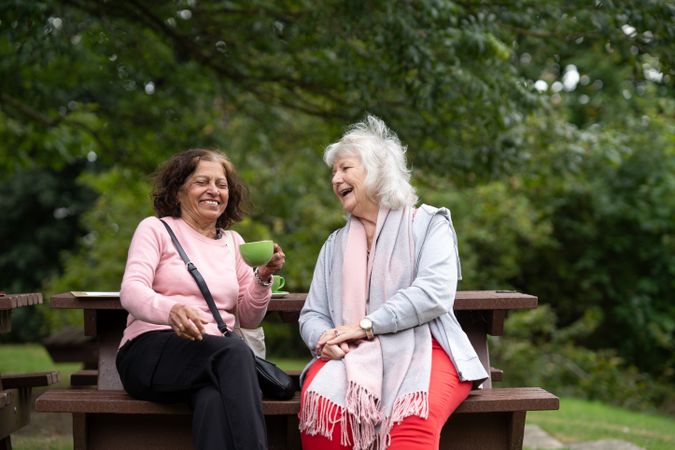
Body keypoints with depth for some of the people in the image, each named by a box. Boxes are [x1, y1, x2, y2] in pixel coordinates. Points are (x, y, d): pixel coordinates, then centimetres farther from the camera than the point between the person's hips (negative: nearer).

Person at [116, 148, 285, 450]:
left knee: (215, 401, -37)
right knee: (235, 351, -36)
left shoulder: (233, 242, 22)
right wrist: (170, 309, -32)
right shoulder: (155, 229, 8)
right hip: (151, 354, -3)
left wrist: (263, 278, -1)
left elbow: (249, 318, 20)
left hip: (217, 357, 3)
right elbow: (131, 291, -10)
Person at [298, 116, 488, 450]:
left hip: (422, 349, -3)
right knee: (319, 402, -33)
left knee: (413, 416, -39)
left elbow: (435, 293, -9)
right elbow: (312, 314, 16)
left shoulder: (429, 223, 8)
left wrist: (365, 326, -14)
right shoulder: (335, 244, 23)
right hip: (354, 357, 3)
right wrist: (323, 340, -10)